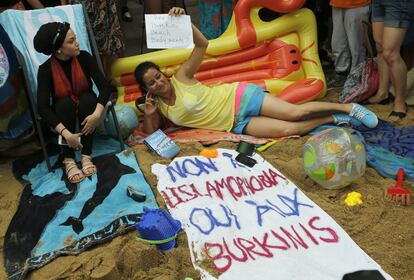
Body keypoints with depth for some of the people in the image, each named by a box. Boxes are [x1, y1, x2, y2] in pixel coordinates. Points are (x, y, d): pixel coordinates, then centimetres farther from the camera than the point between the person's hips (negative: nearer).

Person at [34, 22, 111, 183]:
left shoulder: (84, 58, -18)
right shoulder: (46, 69, -22)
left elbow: (104, 87, -24)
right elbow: (42, 107, -29)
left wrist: (97, 114, -40)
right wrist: (66, 133, -40)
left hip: (86, 108, 1)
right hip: (63, 112, -1)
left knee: (88, 98, -30)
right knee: (65, 103, -32)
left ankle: (86, 156, -26)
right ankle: (68, 160, -25)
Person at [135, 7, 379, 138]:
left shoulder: (182, 77, -7)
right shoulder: (160, 107, 5)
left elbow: (203, 44, -12)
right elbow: (152, 134, 7)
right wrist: (148, 113, -11)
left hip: (238, 97, -3)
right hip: (236, 124, 3)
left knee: (294, 113, -16)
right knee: (287, 129, -15)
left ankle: (348, 108, 3)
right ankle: (335, 119, 3)